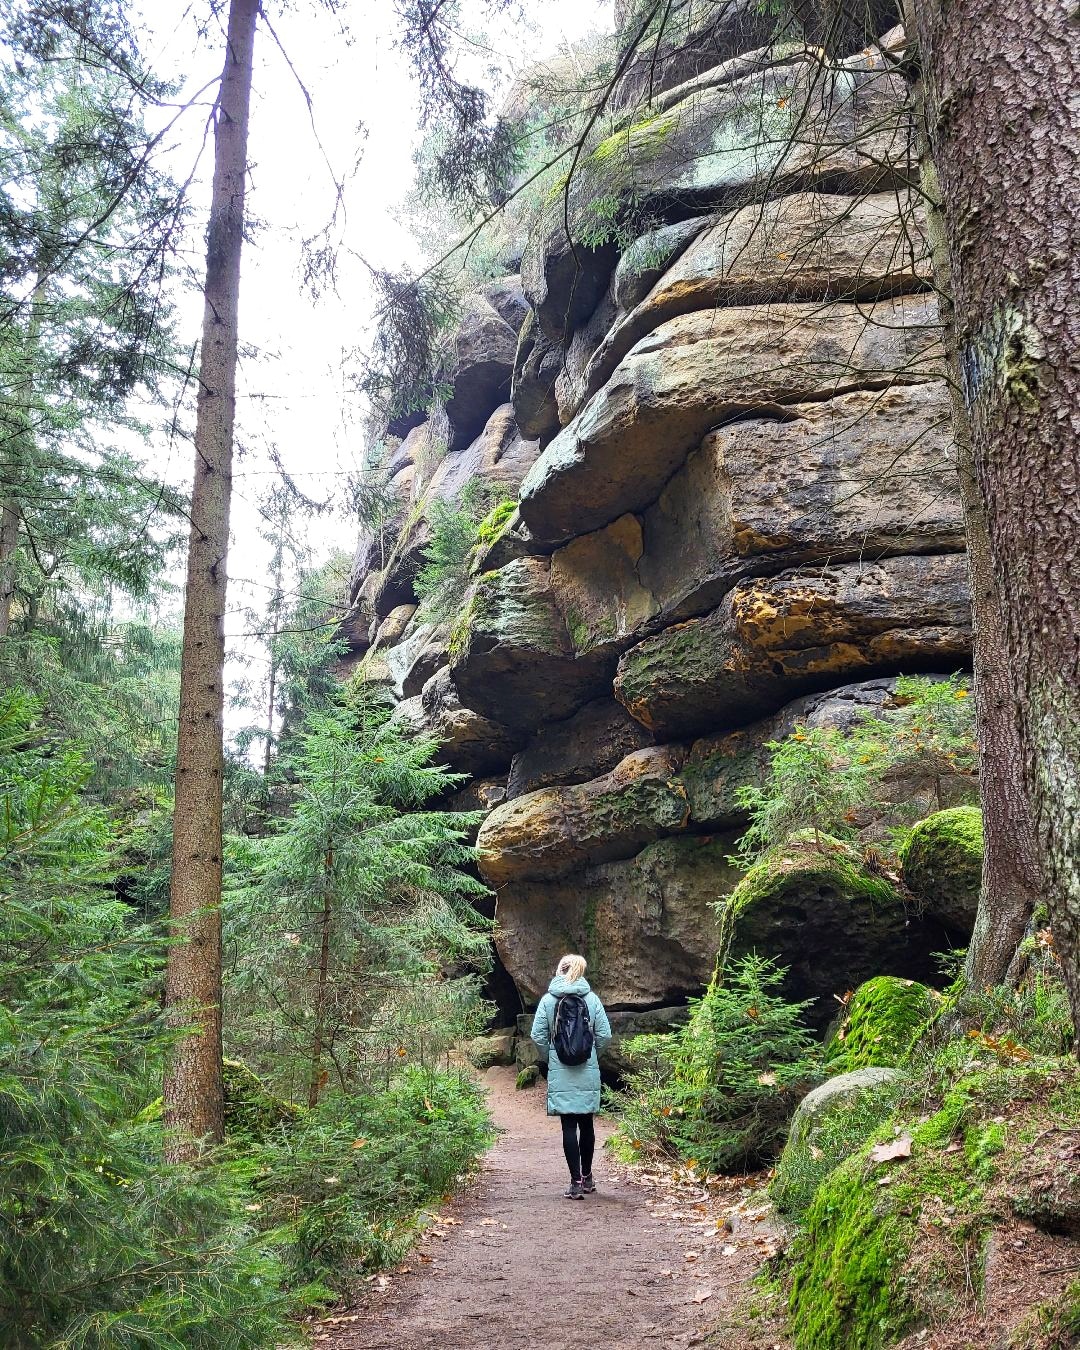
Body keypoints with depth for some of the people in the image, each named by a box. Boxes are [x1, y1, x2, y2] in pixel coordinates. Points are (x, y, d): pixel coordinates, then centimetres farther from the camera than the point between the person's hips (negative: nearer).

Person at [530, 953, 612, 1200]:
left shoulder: (548, 1000, -4)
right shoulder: (592, 999, -2)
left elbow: (538, 1036, -5)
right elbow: (604, 1034, -2)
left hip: (560, 1072, -2)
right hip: (588, 1072, 2)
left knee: (569, 1126, 1)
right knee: (586, 1124, 14)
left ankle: (576, 1183, 0)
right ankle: (587, 1178, 26)